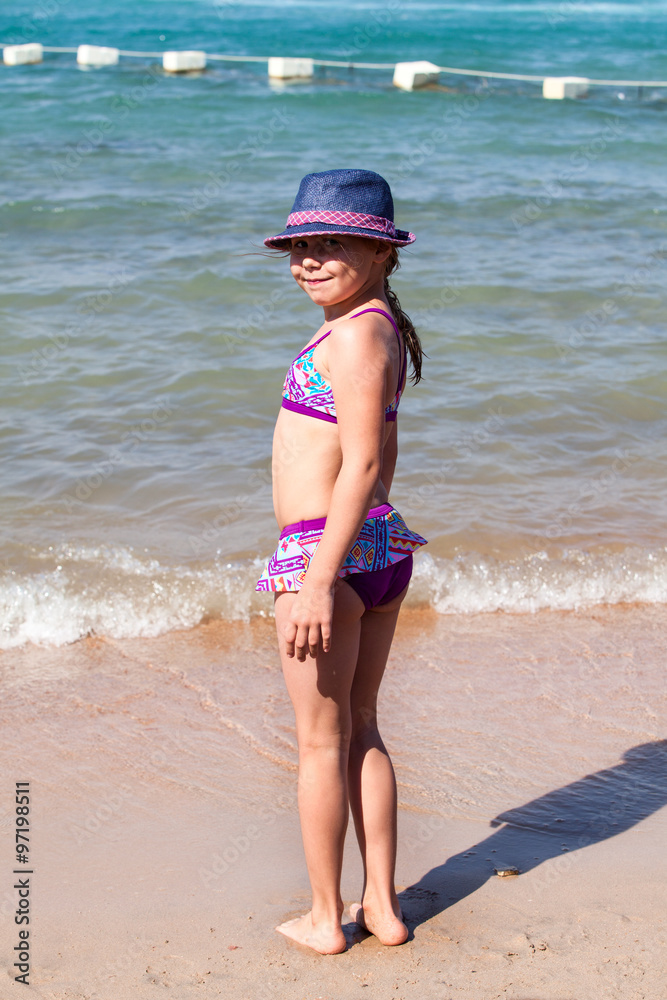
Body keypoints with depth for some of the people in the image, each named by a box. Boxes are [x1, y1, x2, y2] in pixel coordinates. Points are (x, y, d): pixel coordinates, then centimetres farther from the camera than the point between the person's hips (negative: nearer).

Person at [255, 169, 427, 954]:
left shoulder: (354, 334, -17)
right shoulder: (381, 327, 13)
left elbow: (362, 464, -23)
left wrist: (319, 580, -24)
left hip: (329, 549, -10)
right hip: (382, 546, 10)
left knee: (321, 741, 4)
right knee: (361, 729, 17)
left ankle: (325, 919, 18)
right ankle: (382, 908, 26)